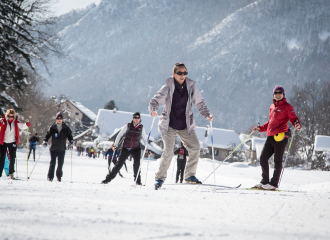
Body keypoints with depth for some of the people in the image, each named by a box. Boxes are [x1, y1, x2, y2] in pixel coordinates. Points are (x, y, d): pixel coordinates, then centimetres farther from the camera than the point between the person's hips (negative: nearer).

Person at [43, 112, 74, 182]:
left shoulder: (66, 128, 4)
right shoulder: (52, 128, 1)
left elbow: (69, 135, 9)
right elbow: (48, 134, 4)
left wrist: (71, 141, -8)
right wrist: (45, 141, -10)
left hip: (62, 149, 1)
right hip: (53, 149, -1)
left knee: (60, 163, 3)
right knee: (52, 162, -8)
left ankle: (59, 176, 19)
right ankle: (50, 177, -3)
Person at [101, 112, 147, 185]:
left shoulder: (141, 128, 2)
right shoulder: (128, 126, -3)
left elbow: (144, 139, 13)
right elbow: (120, 135, 2)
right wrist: (115, 145, -2)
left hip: (136, 148, 1)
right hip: (126, 148, -1)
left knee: (137, 162, -21)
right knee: (119, 164, -4)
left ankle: (137, 180, -9)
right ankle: (108, 178, 5)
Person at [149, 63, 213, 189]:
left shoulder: (191, 86, -1)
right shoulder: (168, 87, -10)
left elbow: (199, 103, 8)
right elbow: (156, 100, -17)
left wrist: (207, 114, -7)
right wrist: (153, 110, -38)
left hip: (186, 126, 4)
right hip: (169, 126, -4)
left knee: (195, 147, -5)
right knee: (168, 151, -13)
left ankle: (190, 175, 12)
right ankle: (160, 178, 2)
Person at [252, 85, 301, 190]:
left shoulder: (287, 107, -1)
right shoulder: (272, 106, 20)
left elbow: (294, 118, -7)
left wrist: (297, 125, -28)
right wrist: (260, 128, 24)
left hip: (280, 136, -7)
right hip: (270, 136, 7)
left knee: (277, 161, -4)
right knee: (263, 158, 7)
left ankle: (273, 184, -1)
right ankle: (265, 181, 17)